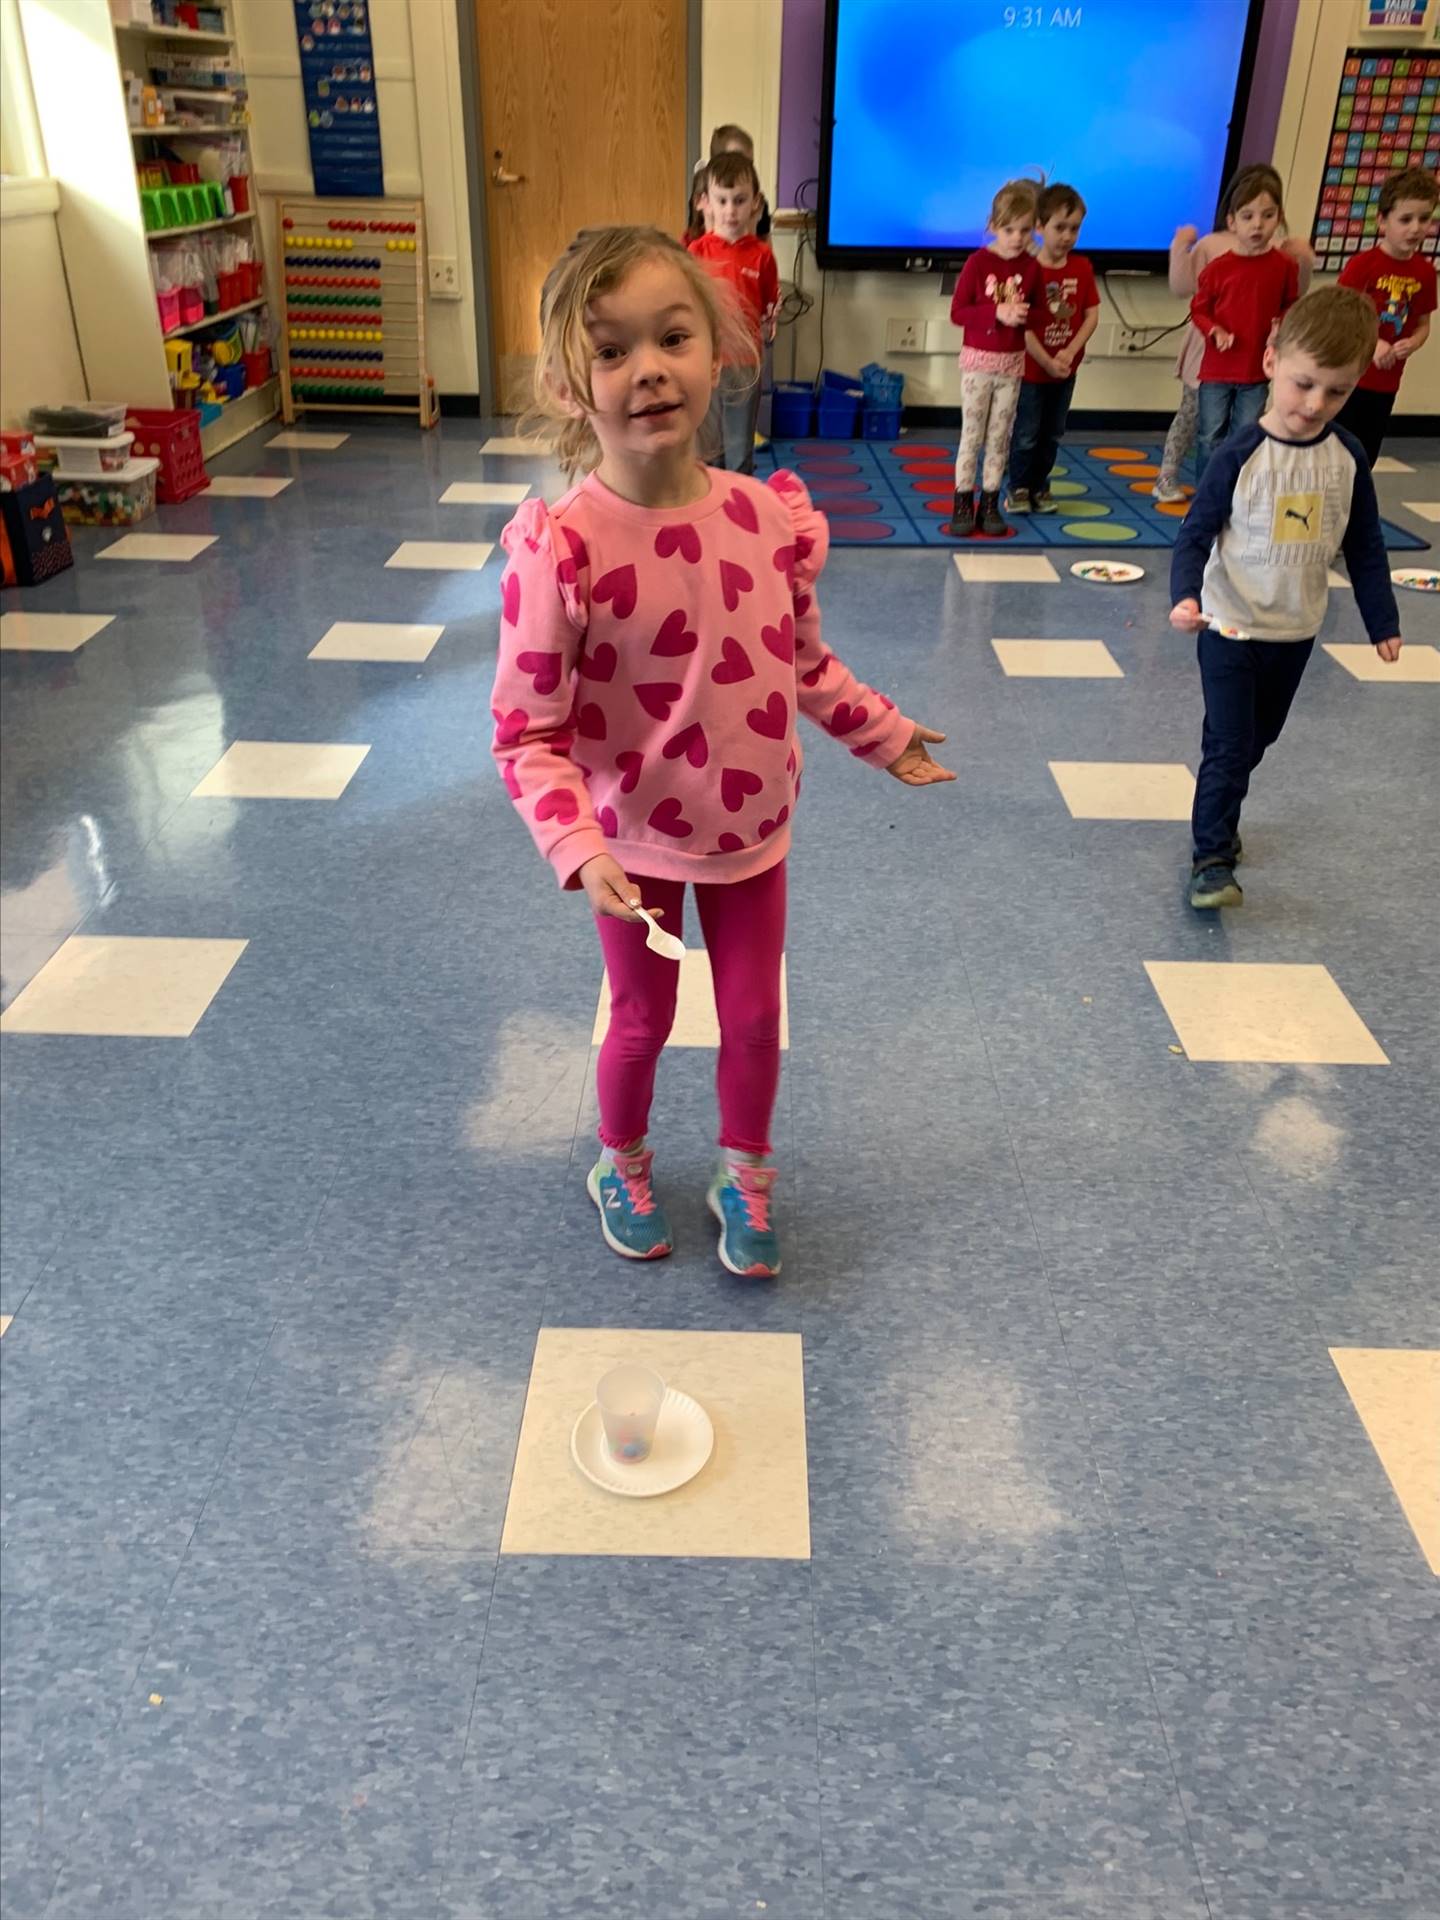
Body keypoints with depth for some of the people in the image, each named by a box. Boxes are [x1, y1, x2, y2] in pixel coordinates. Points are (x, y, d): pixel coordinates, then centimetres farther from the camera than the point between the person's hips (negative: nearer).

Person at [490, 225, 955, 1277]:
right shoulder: (562, 547, -25)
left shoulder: (773, 519, -12)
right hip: (635, 843, -3)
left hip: (752, 832, 3)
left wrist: (884, 735, 13)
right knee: (644, 1019, 17)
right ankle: (623, 1168, 47)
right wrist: (580, 850, -32)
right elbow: (528, 732, -20)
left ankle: (746, 1180, 43)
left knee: (755, 1019, 16)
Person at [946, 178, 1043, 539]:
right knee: (972, 435, 2)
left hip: (1012, 363, 3)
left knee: (1000, 437, 7)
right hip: (978, 360, -3)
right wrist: (998, 312, -23)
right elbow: (957, 312, -11)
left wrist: (1024, 316, -14)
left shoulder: (1031, 267, 1)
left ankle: (990, 504, 13)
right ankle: (963, 504, 8)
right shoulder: (978, 262, -8)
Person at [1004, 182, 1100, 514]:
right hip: (1032, 369, -4)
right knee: (1026, 435, 3)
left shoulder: (1082, 267, 0)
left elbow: (1092, 315, 0)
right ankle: (1019, 489, 17)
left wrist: (1069, 353, -14)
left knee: (1052, 435, 12)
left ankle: (1040, 487, 25)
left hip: (1066, 369, 4)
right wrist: (1048, 362, -18)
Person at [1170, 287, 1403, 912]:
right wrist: (1185, 596, -30)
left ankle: (1219, 818, 39)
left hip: (1296, 633, 5)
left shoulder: (1347, 457, -3)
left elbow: (1364, 546, 6)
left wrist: (1382, 621, 10)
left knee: (1256, 741, 19)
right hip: (1231, 628, -5)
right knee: (1229, 746, -6)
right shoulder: (1241, 455, -16)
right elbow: (1196, 533, -13)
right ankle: (1212, 857, 2)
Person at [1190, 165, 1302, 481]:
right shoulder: (1218, 267, -7)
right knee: (1210, 439, 6)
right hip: (1217, 369, 0)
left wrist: (1282, 328, -12)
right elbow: (1199, 310, 3)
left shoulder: (1285, 266, -3)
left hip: (1258, 371, 0)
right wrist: (1214, 331, -16)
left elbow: (1291, 307, 9)